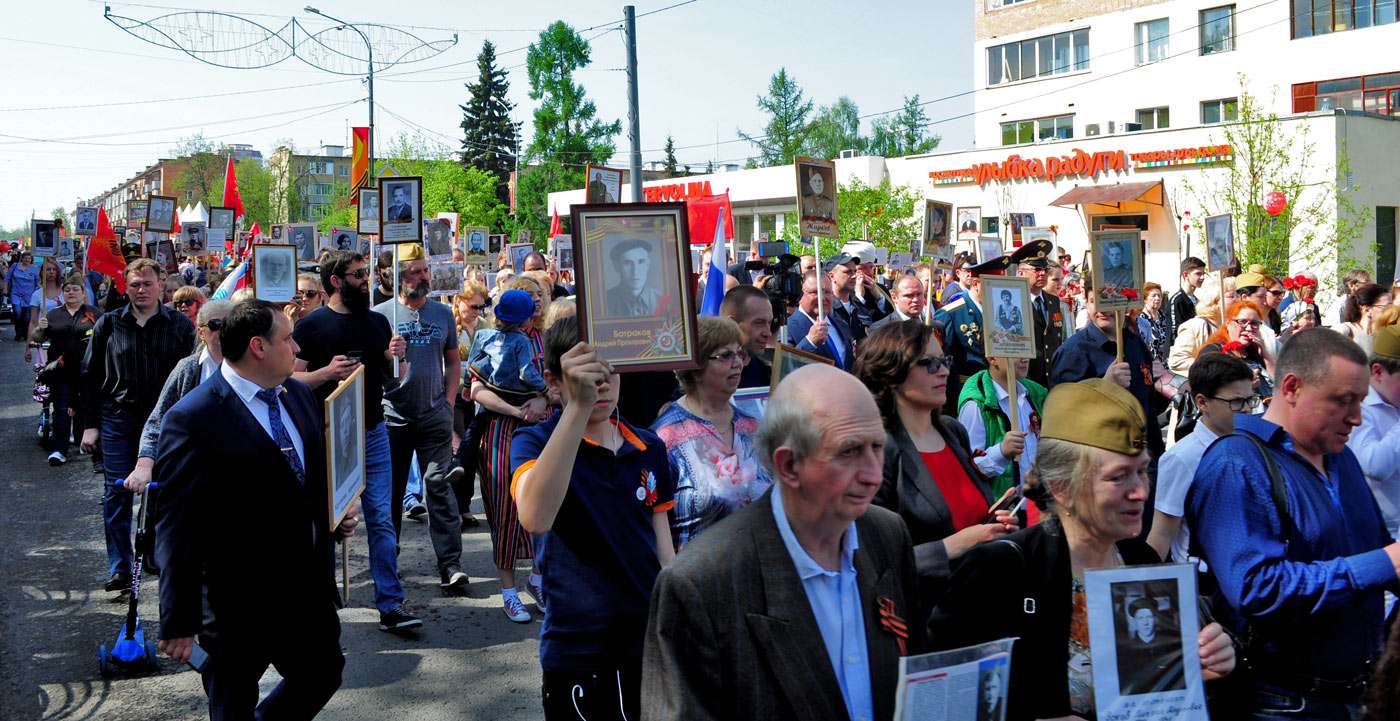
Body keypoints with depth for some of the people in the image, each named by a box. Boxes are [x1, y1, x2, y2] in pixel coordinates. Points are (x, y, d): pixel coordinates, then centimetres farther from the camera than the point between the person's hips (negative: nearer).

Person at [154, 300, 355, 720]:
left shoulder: (299, 395, 3)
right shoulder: (192, 421, -19)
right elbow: (177, 531, -17)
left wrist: (337, 517, 0)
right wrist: (179, 623, -15)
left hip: (309, 587, 7)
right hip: (237, 604, -7)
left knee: (324, 675, 21)